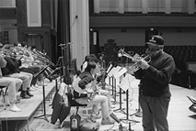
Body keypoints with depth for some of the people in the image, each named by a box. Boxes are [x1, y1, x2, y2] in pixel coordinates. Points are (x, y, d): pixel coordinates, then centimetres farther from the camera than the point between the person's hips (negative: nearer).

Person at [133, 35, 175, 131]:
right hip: (144, 96, 6)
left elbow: (164, 78, -22)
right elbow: (138, 76, 11)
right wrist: (138, 66, -9)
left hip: (158, 97, -6)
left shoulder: (167, 59, -7)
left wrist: (147, 67, -26)